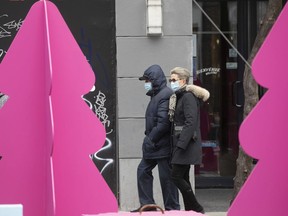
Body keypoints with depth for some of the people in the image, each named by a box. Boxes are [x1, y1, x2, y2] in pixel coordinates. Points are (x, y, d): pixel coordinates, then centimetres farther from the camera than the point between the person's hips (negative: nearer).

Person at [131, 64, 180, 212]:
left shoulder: (165, 95, -17)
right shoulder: (156, 95, 15)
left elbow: (163, 123, -24)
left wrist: (151, 139, -19)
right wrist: (149, 138, 11)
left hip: (163, 145, -10)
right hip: (153, 145, 10)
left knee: (166, 176, -3)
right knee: (143, 170, 13)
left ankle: (172, 208, 5)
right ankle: (147, 205, 18)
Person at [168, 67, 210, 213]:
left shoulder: (188, 97, -13)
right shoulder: (178, 97, 17)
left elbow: (190, 122, -21)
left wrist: (181, 144, -24)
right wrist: (176, 145, 15)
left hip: (187, 143, -10)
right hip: (180, 143, 10)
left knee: (177, 176, -11)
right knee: (183, 178, 9)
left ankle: (197, 209, -4)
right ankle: (189, 210, 12)